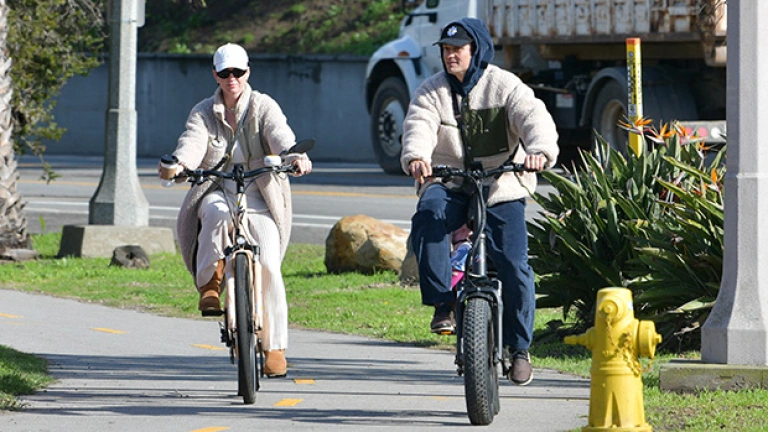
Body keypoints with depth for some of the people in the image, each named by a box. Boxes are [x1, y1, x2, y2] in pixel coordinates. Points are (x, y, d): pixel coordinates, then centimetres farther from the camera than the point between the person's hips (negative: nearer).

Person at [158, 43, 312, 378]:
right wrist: (178, 164, -37)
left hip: (259, 196, -1)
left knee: (268, 265, -18)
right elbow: (193, 142, -13)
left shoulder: (263, 107, 2)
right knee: (217, 213, -39)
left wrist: (296, 158, -40)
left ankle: (274, 345, -9)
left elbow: (280, 136, -17)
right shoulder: (203, 113, 7)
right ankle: (209, 286, -25)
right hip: (217, 192, 1)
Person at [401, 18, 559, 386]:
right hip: (450, 185, 1)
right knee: (428, 217, -33)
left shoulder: (505, 86, -2)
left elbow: (533, 117, -17)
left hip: (501, 189, -1)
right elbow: (419, 125, -13)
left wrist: (540, 150, -40)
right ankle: (443, 304, -23)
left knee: (515, 267, -7)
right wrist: (416, 156, -36)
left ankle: (519, 347, 11)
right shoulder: (432, 91, 4)